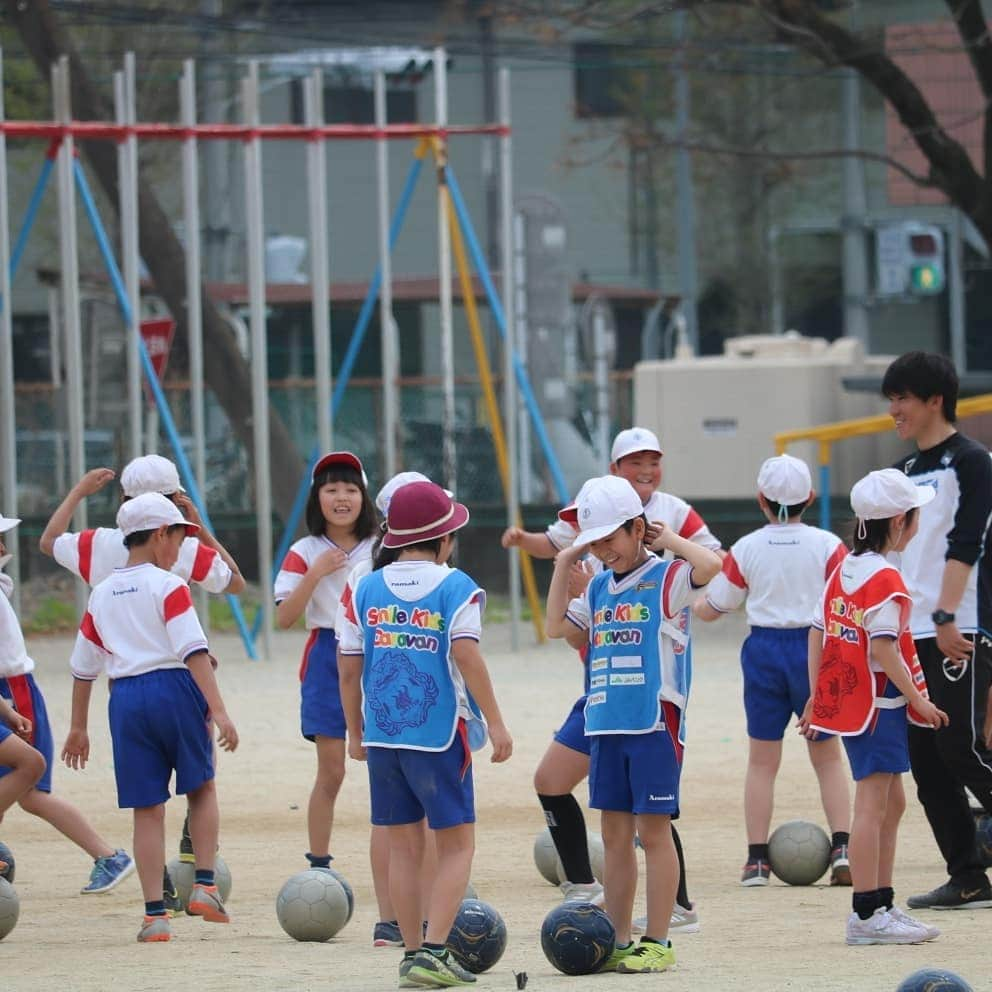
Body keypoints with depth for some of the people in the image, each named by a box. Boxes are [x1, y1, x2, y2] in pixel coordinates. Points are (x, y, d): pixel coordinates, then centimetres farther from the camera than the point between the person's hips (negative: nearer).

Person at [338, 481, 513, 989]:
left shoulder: (365, 589, 7)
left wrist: (355, 732, 18)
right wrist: (495, 723, -12)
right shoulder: (456, 587, -5)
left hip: (381, 735, 4)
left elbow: (349, 669, 7)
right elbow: (467, 657, -15)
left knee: (403, 847, 12)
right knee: (456, 845, 3)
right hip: (439, 735, -4)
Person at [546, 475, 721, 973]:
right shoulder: (599, 587, 14)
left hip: (654, 722, -7)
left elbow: (711, 564, -24)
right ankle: (617, 943, 16)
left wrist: (669, 539, -11)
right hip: (606, 725, 7)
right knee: (615, 834, 10)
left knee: (653, 830, -3)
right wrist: (563, 565, 13)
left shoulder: (668, 579, -6)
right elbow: (558, 626, 16)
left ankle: (656, 942, 1)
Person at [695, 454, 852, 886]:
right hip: (815, 648, 0)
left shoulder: (746, 549, -2)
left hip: (764, 650, 1)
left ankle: (757, 857, 7)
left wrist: (689, 605, 26)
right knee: (828, 757, 10)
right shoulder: (827, 546, -6)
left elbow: (713, 608, 7)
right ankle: (841, 848, -3)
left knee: (762, 760, 8)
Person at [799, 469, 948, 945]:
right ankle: (866, 914, -7)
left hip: (846, 702, 9)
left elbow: (817, 633, 12)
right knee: (872, 804, -7)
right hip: (879, 704, -9)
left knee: (892, 801, 17)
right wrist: (919, 699, -15)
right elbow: (884, 650, -21)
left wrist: (816, 695, 17)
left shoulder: (842, 570, 11)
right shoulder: (885, 579, -16)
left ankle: (882, 904, 22)